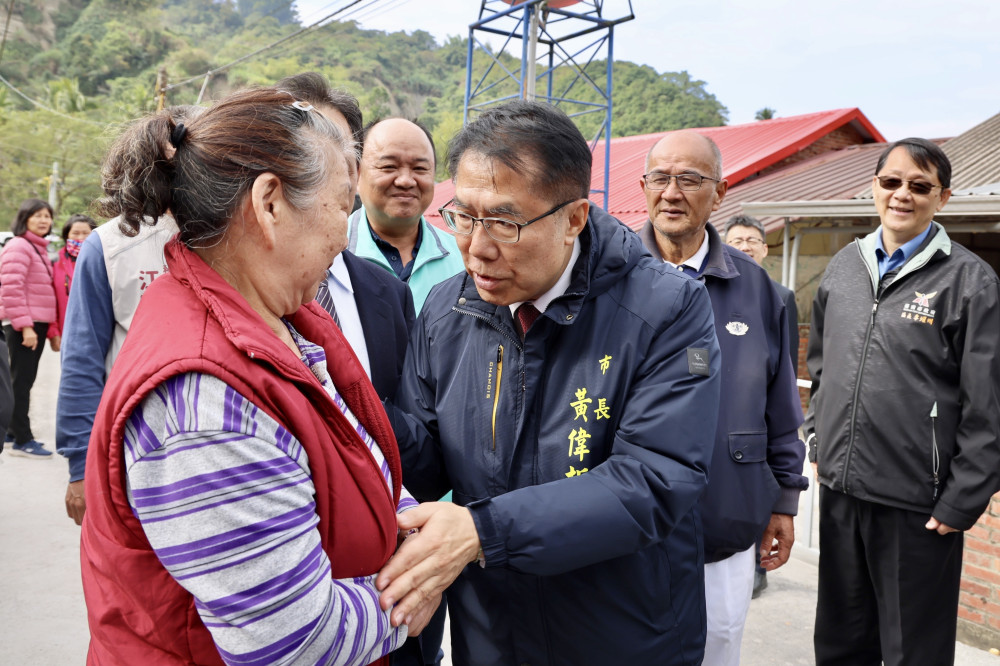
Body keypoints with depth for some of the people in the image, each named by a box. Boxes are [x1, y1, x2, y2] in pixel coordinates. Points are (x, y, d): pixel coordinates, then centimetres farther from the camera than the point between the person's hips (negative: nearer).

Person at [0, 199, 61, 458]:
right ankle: (22, 441, -2)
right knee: (21, 380, -6)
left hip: (37, 324, 9)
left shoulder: (40, 249, 20)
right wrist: (24, 325, -22)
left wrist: (52, 330, 19)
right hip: (22, 325, -9)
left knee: (25, 380, 14)